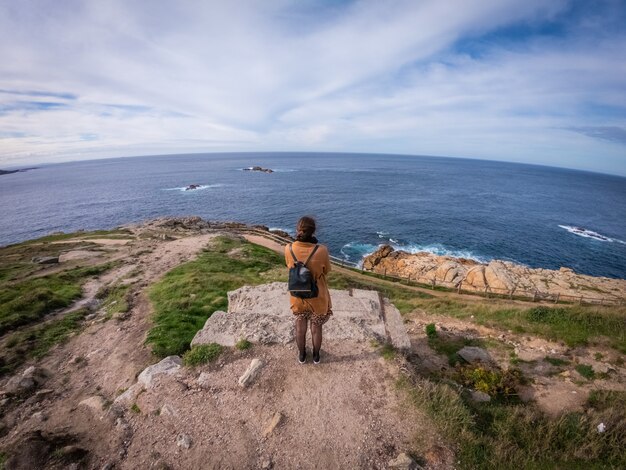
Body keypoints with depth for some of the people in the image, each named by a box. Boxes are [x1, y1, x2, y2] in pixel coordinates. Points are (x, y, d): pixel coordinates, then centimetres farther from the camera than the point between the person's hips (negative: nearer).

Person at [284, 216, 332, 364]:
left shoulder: (289, 249, -20)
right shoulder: (321, 251, -28)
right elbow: (326, 271, -9)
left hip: (298, 297, 2)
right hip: (317, 298, -1)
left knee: (300, 328, 26)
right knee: (316, 328, 24)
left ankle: (302, 355, 47)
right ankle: (316, 355, 46)